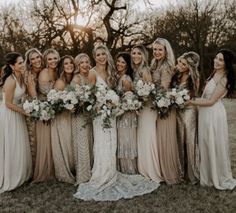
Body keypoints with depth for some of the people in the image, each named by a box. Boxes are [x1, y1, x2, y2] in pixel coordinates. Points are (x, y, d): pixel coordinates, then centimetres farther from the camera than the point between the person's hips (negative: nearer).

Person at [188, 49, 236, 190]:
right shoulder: (214, 74, 10)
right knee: (206, 146, 15)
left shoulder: (224, 79, -16)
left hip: (214, 114, -9)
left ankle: (221, 179, 21)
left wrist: (192, 102, -12)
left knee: (216, 146, 4)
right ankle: (209, 176, 30)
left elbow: (211, 101, -17)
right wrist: (194, 100, 3)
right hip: (206, 114, 9)